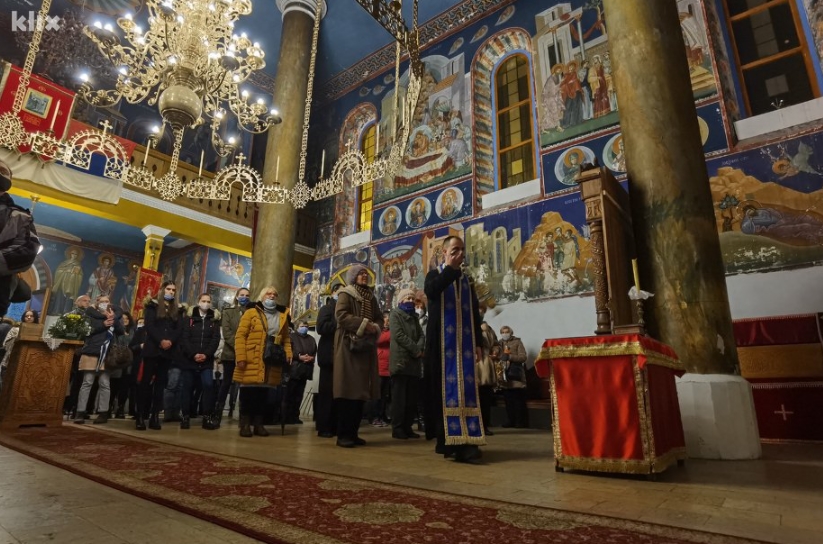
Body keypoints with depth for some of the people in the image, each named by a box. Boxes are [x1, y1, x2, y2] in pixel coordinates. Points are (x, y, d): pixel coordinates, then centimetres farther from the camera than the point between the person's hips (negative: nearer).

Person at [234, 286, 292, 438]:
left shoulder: (282, 316, 13)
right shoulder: (251, 313, 1)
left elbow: (286, 338, 15)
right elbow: (240, 336, -5)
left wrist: (288, 353, 0)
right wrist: (241, 357, -13)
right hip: (251, 362, -3)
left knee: (263, 393, 8)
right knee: (248, 392, 1)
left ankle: (258, 424, 18)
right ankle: (245, 424, 12)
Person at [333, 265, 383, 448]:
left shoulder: (371, 297, 19)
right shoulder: (345, 294, 0)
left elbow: (379, 317, 17)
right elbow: (340, 314, -14)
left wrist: (375, 328, -5)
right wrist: (363, 323, -18)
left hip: (366, 347, 7)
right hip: (348, 346, -6)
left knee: (360, 389, 5)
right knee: (347, 389, -8)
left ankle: (353, 432, 12)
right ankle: (343, 434, -3)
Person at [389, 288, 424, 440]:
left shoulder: (414, 317, 21)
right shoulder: (395, 314, 2)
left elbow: (421, 336, 12)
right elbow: (398, 335, -11)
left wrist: (419, 349, -10)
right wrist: (416, 350, -11)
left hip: (414, 362, 7)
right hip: (400, 361, -6)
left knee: (412, 397, 6)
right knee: (399, 397, -5)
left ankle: (407, 427, 13)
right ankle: (397, 428, 0)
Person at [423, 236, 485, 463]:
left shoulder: (467, 281, 17)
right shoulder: (435, 274, 5)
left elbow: (474, 314, 16)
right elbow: (430, 292, -20)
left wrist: (478, 343, 8)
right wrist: (450, 268, -13)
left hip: (465, 343, 4)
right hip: (442, 342, -4)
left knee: (466, 388, -3)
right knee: (445, 388, -5)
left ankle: (464, 442, -2)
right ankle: (445, 439, -1)